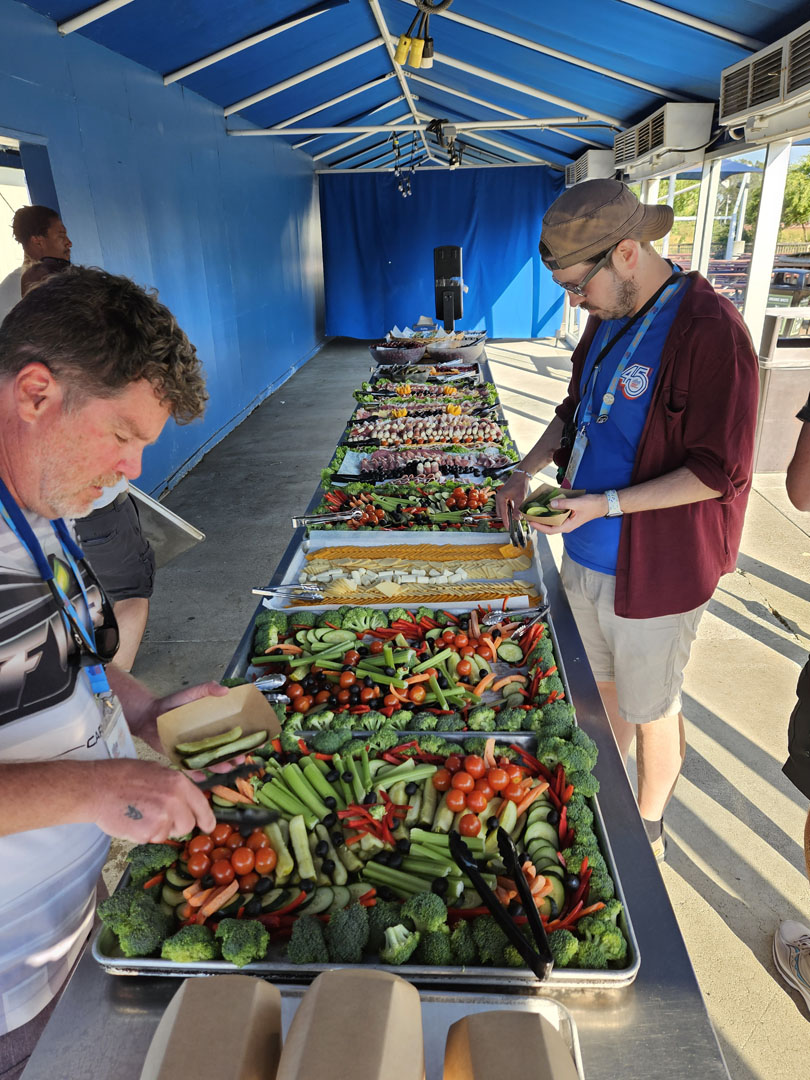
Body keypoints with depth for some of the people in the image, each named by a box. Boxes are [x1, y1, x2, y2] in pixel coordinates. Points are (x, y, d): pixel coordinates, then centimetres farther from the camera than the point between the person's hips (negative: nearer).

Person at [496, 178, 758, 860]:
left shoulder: (709, 332, -22)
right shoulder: (607, 319, 6)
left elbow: (720, 471, -22)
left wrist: (602, 504, -26)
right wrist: (529, 469, 3)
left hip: (654, 571, -7)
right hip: (587, 555, 8)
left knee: (650, 712, 13)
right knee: (604, 684, 24)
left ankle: (649, 825, 38)